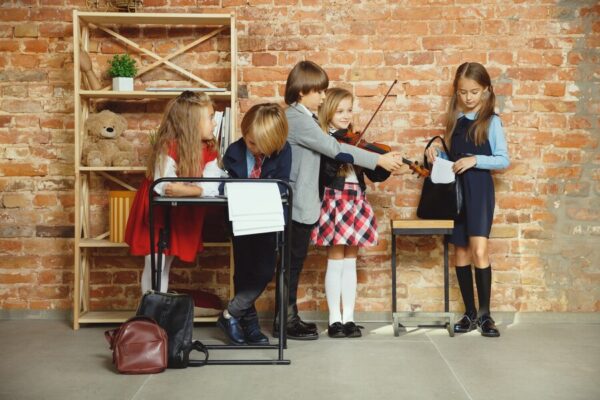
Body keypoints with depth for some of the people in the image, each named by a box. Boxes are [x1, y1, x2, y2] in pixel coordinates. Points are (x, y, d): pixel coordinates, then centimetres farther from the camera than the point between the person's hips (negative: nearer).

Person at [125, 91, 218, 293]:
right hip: (156, 213, -6)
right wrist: (200, 189, -29)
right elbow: (166, 187, -34)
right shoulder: (168, 148, -25)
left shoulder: (208, 149, -4)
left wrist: (183, 188, -30)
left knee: (166, 266, 16)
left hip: (180, 215, 6)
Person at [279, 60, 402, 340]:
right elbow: (334, 149, -23)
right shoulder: (298, 119, -18)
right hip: (298, 204, -10)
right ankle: (285, 321, 9)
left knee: (294, 261, 14)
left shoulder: (300, 117, 15)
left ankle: (289, 317, 23)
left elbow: (329, 150, 14)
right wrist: (378, 159, -21)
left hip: (299, 204, 10)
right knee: (294, 261, -2)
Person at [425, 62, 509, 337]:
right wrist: (437, 154, -5)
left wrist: (475, 160, -21)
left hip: (479, 189, -5)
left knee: (479, 251, -14)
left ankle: (485, 314, -1)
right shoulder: (454, 120, 11)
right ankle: (470, 313, 17)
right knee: (461, 251, 8)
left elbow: (503, 160, -8)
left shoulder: (491, 121, -3)